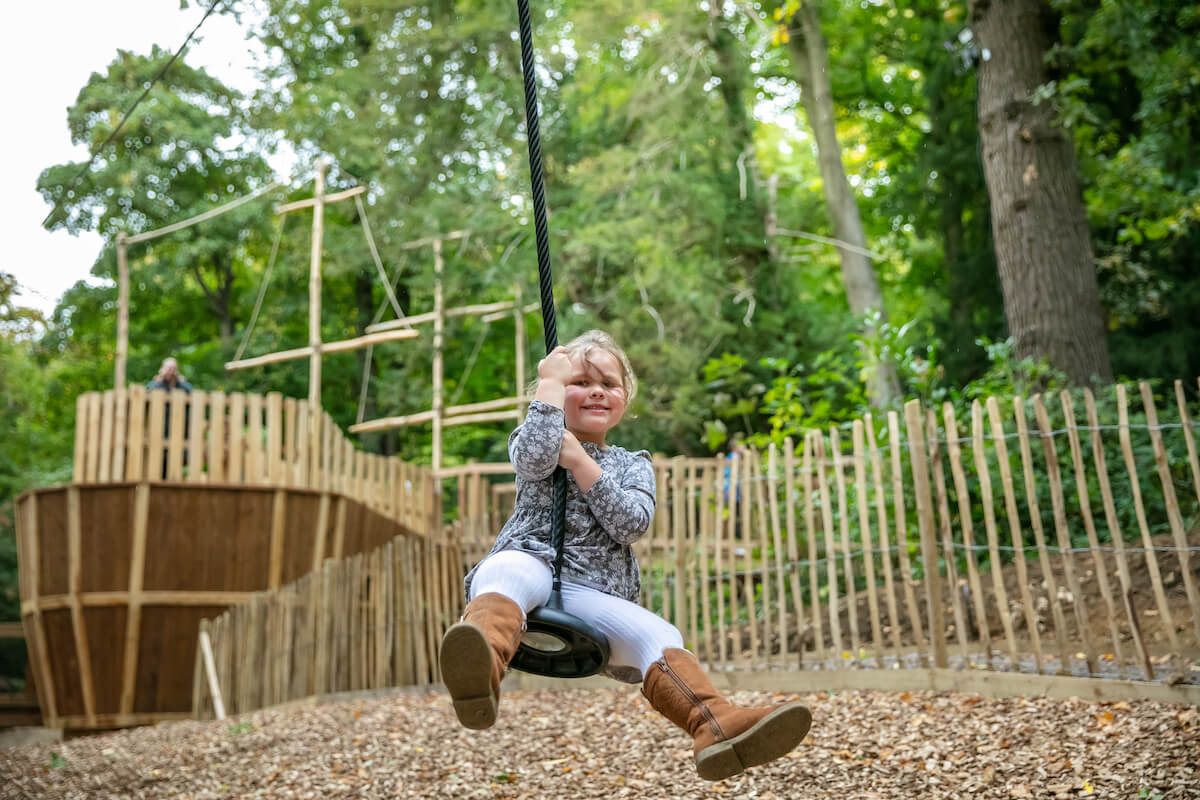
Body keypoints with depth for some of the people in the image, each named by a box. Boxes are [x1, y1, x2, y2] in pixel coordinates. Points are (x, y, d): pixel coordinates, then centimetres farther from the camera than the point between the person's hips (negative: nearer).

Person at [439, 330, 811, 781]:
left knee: (660, 638, -25)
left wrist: (578, 461, -3)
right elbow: (535, 458, -10)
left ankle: (718, 727, -46)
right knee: (507, 572, -40)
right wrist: (551, 381, 1)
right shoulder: (534, 439, 19)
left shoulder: (634, 464, 24)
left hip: (595, 593, 4)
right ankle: (482, 670, -72)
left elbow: (632, 524, 1)